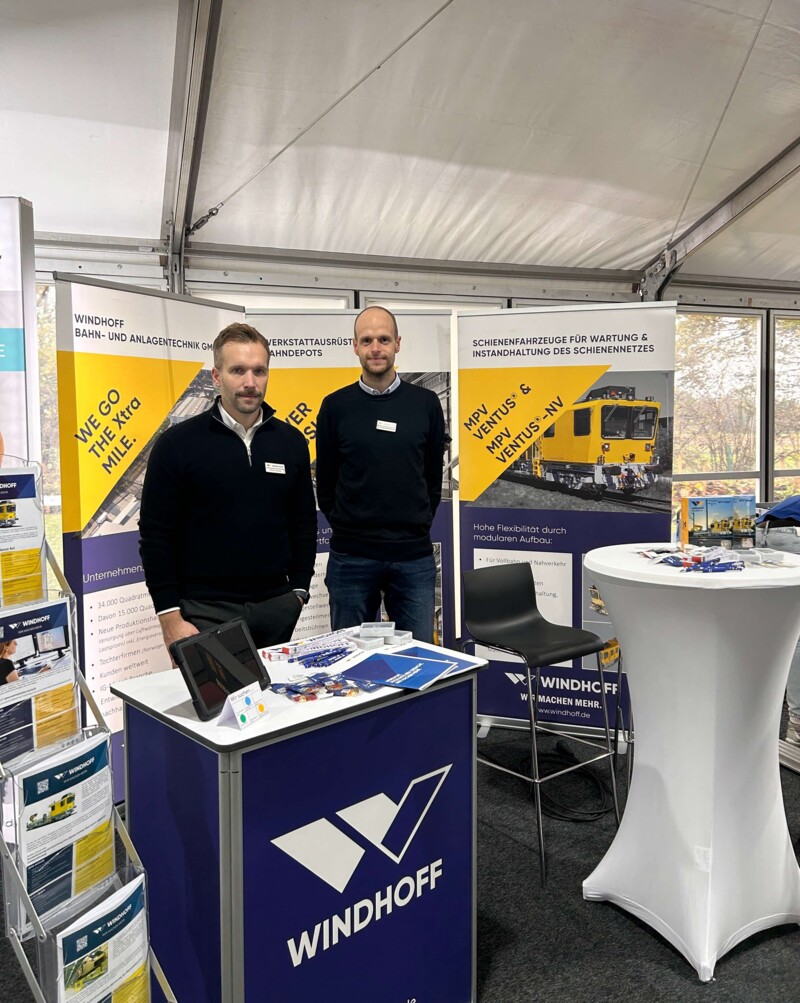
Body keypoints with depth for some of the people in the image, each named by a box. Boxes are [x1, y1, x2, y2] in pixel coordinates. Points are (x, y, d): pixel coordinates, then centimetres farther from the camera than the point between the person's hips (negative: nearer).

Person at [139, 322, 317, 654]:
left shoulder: (291, 442, 5)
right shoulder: (177, 443, -6)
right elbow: (156, 535, -6)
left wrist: (299, 591, 6)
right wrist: (170, 618, -9)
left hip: (277, 607, 4)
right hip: (205, 611, -3)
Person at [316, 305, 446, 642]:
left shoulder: (426, 403, 3)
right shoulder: (335, 406, 0)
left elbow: (434, 475, 10)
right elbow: (325, 480, 7)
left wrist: (417, 524, 8)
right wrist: (347, 526, 6)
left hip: (414, 555, 1)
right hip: (351, 556, 0)